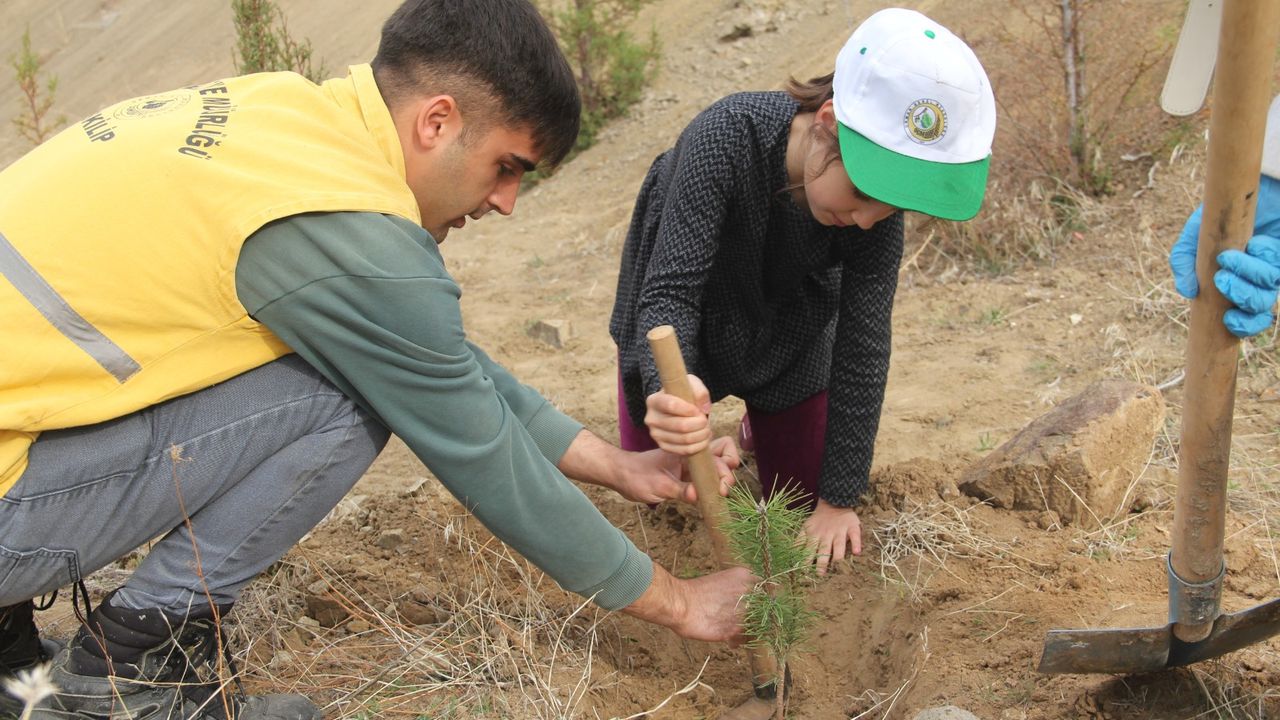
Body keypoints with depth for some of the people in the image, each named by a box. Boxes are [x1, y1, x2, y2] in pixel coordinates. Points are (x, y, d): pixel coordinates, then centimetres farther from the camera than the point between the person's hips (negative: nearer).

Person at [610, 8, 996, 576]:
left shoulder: (880, 206, -28)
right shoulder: (727, 138, -39)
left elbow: (863, 345, -22)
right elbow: (670, 290, -38)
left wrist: (839, 498, -20)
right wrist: (666, 389, -60)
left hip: (788, 330, 2)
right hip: (679, 326, -2)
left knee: (800, 494, 9)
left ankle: (761, 419, 38)